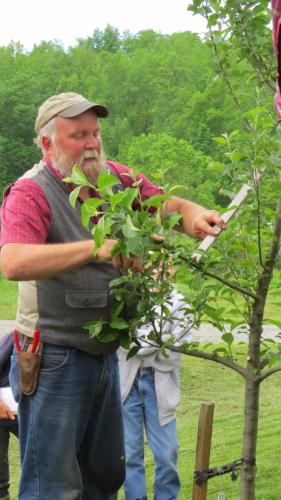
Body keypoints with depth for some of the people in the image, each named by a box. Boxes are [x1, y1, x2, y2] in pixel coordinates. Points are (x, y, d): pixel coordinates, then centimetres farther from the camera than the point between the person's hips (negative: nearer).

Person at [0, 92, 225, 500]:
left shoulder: (115, 179, 4)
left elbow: (172, 205, 8)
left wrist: (195, 216, -17)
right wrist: (97, 248, -40)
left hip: (105, 355, 7)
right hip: (54, 361, -7)